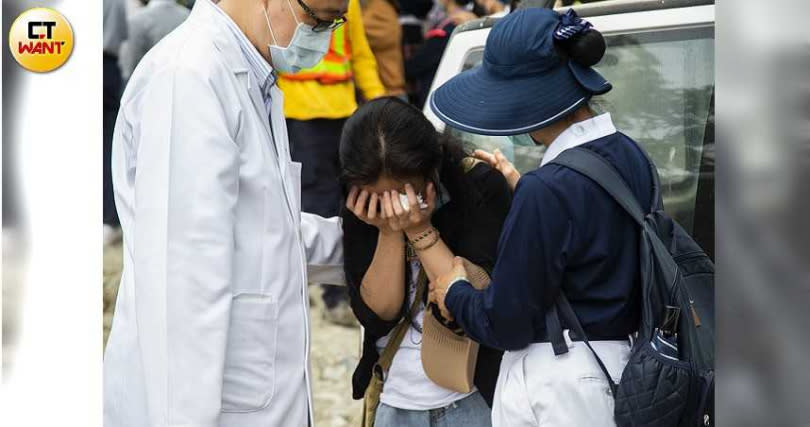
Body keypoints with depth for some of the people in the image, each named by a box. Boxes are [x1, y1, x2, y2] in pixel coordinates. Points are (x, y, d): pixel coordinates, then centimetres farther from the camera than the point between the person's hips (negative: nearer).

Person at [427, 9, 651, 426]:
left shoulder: (547, 191, -23)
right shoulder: (629, 155, 2)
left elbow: (505, 325, -16)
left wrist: (453, 294, 3)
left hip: (555, 391, -8)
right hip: (618, 371, 8)